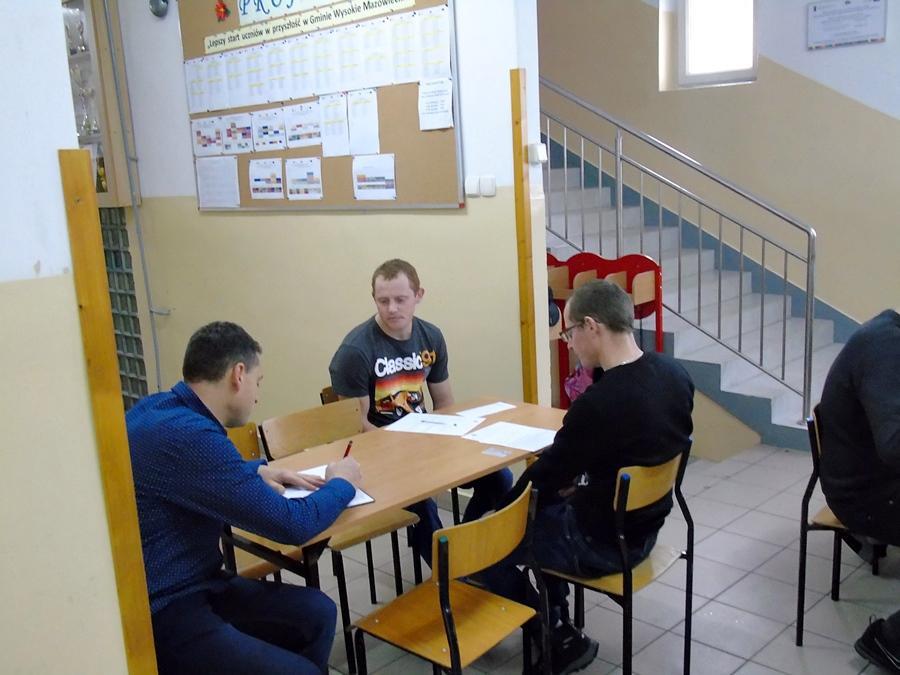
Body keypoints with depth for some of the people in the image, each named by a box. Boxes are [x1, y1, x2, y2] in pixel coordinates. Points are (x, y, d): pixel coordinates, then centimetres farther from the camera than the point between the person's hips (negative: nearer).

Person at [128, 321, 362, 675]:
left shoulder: (157, 407, 3)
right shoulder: (190, 436, -26)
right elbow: (291, 525, -19)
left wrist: (257, 471, 15)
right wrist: (341, 483, -1)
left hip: (183, 587, 10)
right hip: (158, 616, -10)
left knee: (316, 613, 4)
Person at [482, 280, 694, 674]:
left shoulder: (597, 405, -32)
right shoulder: (675, 374, -7)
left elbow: (542, 481, -18)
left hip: (602, 544, -8)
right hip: (645, 525, 8)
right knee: (554, 508, 29)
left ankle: (563, 642, 19)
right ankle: (555, 617, 34)